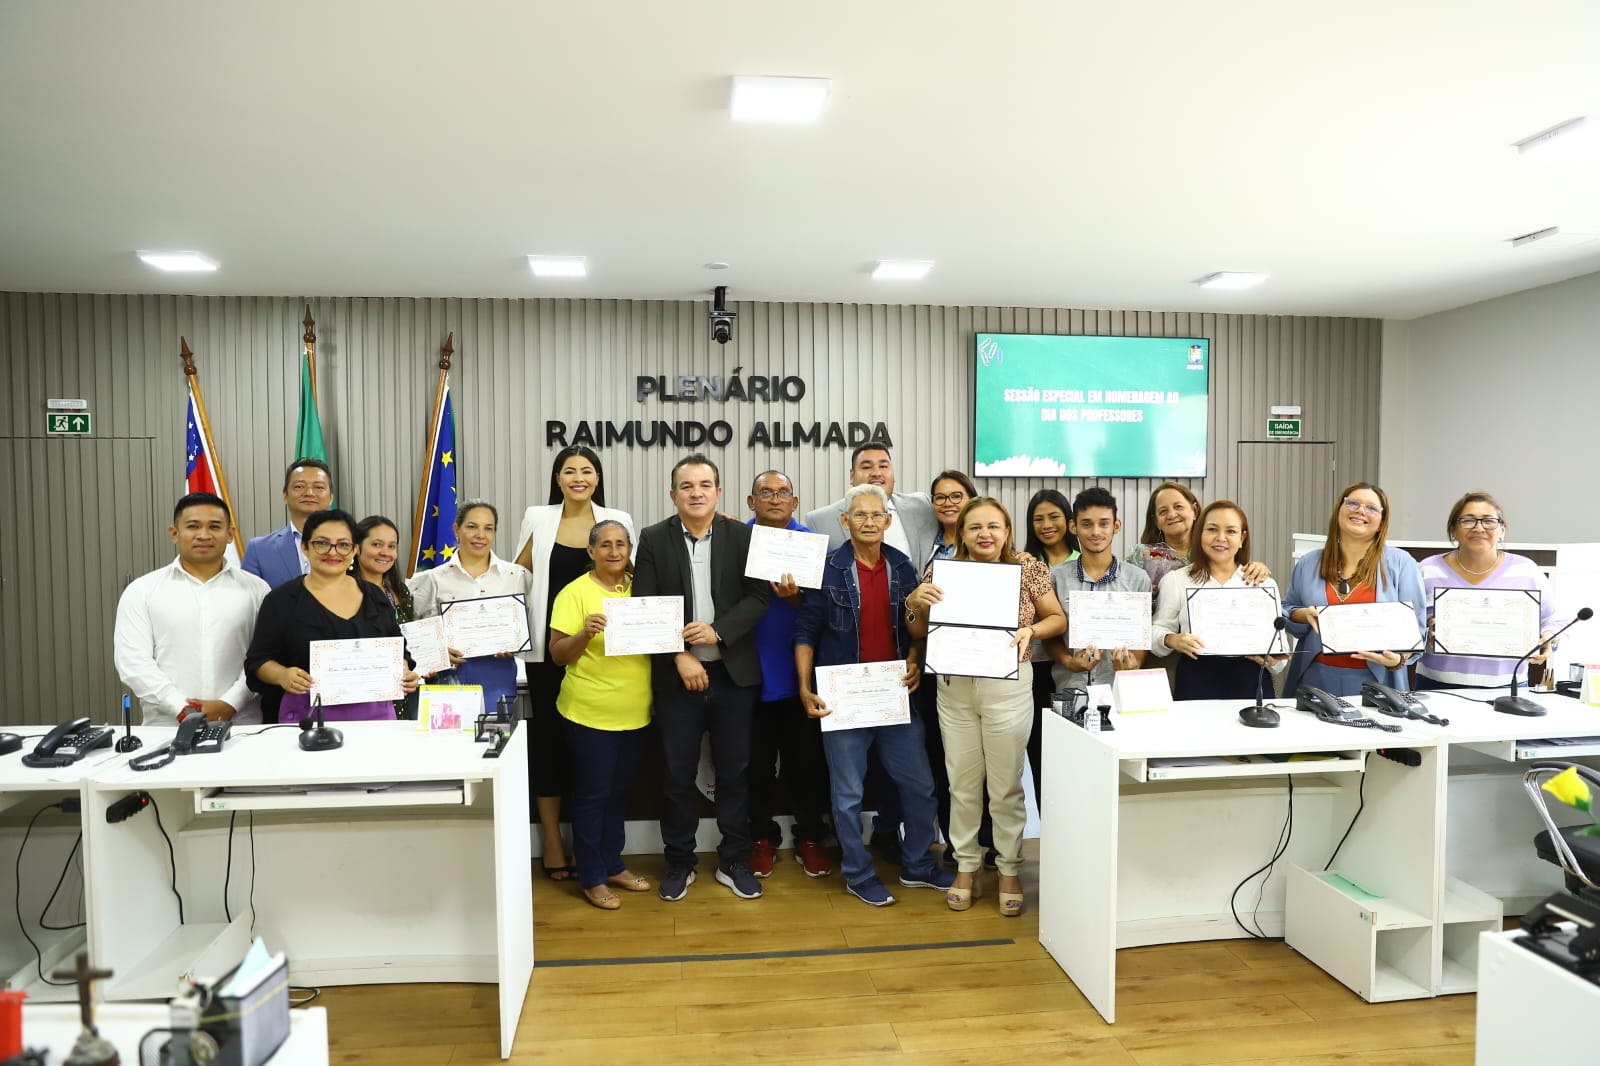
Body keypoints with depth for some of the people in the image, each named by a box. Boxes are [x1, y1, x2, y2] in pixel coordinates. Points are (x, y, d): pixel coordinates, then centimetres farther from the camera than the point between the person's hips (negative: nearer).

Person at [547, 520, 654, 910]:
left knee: (619, 791, 17)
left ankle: (613, 864, 33)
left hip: (635, 713, 5)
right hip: (590, 713, -5)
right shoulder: (575, 593, -9)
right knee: (591, 794, 5)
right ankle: (592, 878, 19)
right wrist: (585, 634, -27)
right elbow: (557, 654, -10)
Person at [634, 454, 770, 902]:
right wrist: (680, 656, -14)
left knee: (734, 772, 10)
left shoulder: (743, 535, 1)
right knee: (677, 774, 9)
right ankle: (679, 864, 26)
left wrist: (718, 631, -17)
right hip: (676, 675, 0)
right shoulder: (653, 539, -1)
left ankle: (734, 862, 25)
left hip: (734, 673, 1)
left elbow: (758, 597, -4)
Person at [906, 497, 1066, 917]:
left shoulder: (1029, 569, -2)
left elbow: (1058, 618, 6)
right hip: (954, 688, 2)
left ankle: (1010, 870, 27)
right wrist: (915, 602, -12)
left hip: (1008, 687, -2)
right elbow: (918, 631, 8)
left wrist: (1033, 630, -14)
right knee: (962, 784, 11)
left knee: (1006, 785, 7)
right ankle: (966, 866, 29)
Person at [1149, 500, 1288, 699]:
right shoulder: (1175, 580, 7)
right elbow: (1157, 630, 7)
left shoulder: (1265, 584, 12)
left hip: (1249, 683, 2)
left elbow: (1278, 639, 11)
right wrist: (1172, 640, -14)